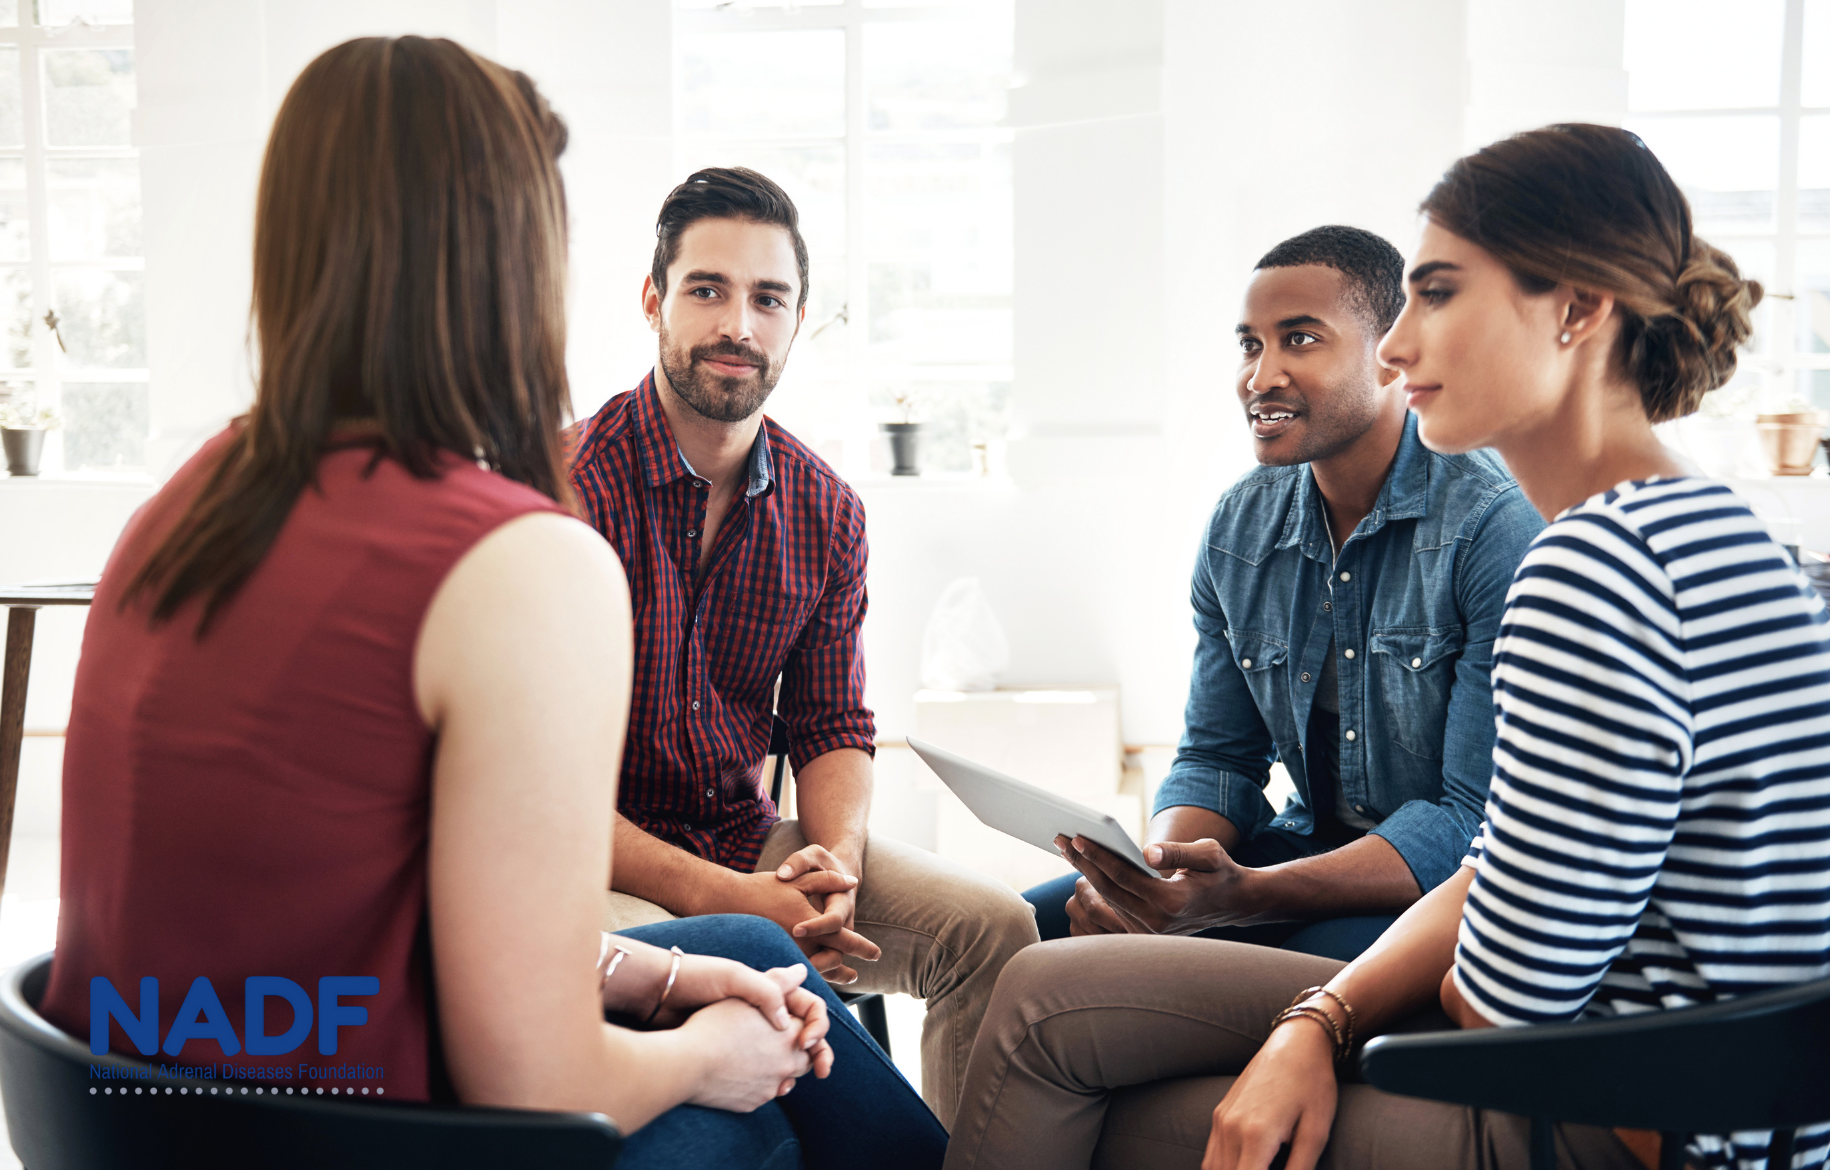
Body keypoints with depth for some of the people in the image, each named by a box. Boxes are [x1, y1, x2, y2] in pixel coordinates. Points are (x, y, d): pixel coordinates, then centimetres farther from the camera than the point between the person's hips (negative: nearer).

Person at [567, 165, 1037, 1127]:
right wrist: (720, 897, -25)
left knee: (993, 927, -9)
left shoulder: (826, 513, 4)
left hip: (749, 840, 5)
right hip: (598, 859, -5)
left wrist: (836, 859, -13)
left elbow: (833, 727, 10)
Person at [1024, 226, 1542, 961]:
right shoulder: (1239, 526, 5)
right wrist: (1152, 873, -14)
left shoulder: (1499, 527, -18)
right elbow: (1218, 757, 10)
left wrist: (1245, 896, -31)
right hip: (1308, 851, 6)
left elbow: (1482, 819, -20)